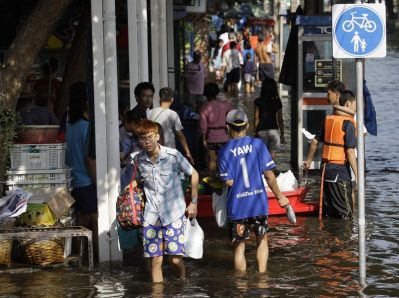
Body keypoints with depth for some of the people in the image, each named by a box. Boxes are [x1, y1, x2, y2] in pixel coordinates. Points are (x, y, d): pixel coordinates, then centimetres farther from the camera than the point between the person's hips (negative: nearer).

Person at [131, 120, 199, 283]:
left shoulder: (173, 155, -10)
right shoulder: (138, 159, 0)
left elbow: (193, 174, 3)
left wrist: (193, 202, 4)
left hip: (174, 214, -3)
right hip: (151, 215, 3)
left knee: (175, 258, -6)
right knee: (155, 259, 0)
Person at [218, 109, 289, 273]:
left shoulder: (225, 151, -5)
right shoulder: (257, 144, -3)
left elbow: (229, 182, -9)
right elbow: (269, 175, -4)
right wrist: (279, 196, 7)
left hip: (237, 206, -1)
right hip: (259, 203, 1)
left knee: (239, 246, 9)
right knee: (262, 240, 20)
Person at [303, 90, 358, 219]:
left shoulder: (329, 120, 9)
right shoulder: (348, 123, -13)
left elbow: (315, 141, 16)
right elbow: (350, 152, -18)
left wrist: (309, 160, 30)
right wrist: (357, 175, -17)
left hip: (326, 169, 7)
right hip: (340, 170, -7)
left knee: (328, 210, 13)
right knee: (345, 212, -3)